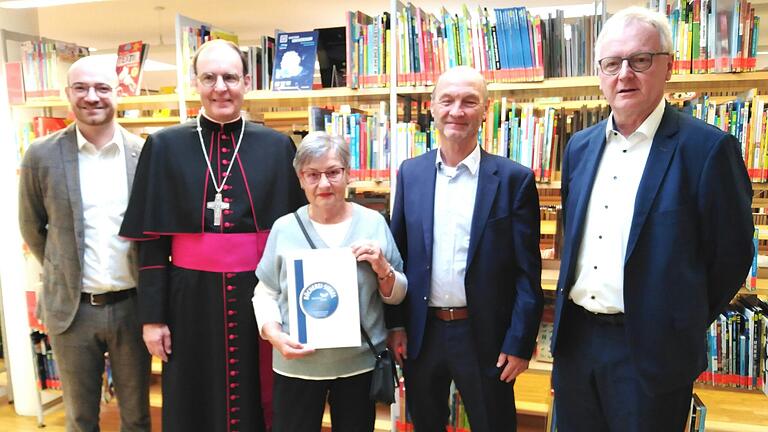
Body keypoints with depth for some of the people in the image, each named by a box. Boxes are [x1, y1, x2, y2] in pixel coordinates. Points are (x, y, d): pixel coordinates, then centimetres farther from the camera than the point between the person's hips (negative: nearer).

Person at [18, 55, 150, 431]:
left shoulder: (145, 154, -4)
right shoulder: (41, 155, -4)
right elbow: (32, 227, 8)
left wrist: (146, 279, 5)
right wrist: (64, 274, 9)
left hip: (132, 305, 0)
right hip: (71, 307, 0)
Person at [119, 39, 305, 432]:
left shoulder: (277, 146, 1)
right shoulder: (164, 147, 0)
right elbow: (152, 241, 1)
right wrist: (152, 315, -2)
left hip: (261, 295, 0)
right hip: (192, 298, 0)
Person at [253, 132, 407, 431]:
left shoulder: (374, 223, -3)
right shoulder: (284, 228, -3)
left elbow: (397, 296, 4)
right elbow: (265, 293, 3)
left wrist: (383, 269, -15)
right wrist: (274, 335, -13)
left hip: (360, 363, 1)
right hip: (296, 365, 0)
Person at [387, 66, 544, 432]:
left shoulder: (514, 179, -7)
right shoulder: (410, 173, 2)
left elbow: (527, 273, -7)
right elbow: (398, 254, 5)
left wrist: (519, 344, -9)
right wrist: (396, 324, 3)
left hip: (484, 337, -3)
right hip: (421, 333, 3)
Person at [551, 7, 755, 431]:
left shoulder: (707, 148, -11)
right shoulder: (579, 147, 6)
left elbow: (731, 254, -6)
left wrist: (679, 327, 2)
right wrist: (572, 310, 14)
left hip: (650, 347, -5)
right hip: (574, 336, 5)